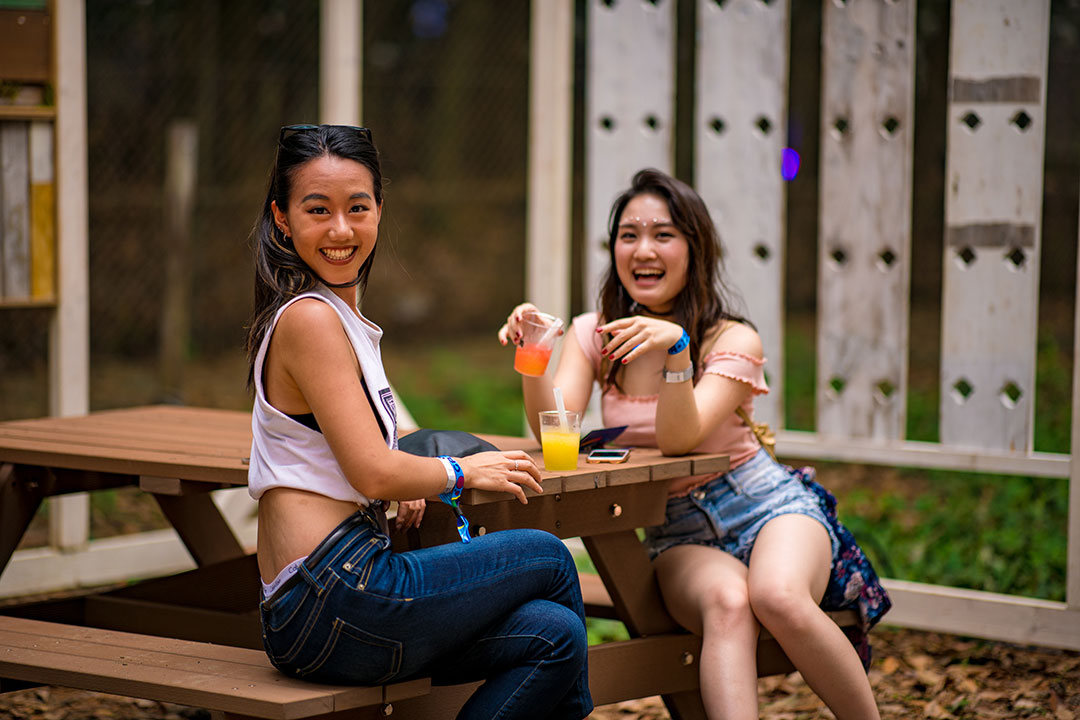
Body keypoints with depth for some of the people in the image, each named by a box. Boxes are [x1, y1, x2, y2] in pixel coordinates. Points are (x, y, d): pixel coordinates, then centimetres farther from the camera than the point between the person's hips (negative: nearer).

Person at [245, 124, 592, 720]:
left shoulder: (338, 314, 18)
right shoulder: (310, 318, -12)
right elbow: (374, 472, -15)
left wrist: (411, 482, 13)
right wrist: (460, 473, 2)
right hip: (334, 598, -8)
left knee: (552, 634, -2)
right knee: (549, 559, 6)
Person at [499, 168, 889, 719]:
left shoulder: (733, 341, -5)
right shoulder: (594, 334, 5)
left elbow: (678, 438, -19)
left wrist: (676, 350, -34)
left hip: (767, 506, -2)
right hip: (677, 533, 2)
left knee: (776, 596, -35)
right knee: (726, 602, -35)